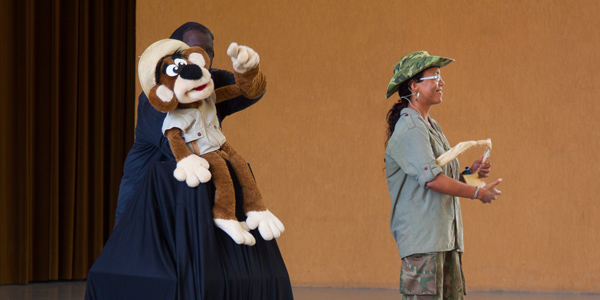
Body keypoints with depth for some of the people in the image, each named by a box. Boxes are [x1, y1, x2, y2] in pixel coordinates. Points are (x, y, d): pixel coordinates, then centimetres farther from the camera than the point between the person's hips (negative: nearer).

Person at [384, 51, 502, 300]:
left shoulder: (430, 126, 19)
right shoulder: (409, 130, -13)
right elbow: (432, 179, -22)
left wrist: (470, 172, 6)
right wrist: (479, 193, -13)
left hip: (445, 236, 10)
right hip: (421, 235, -10)